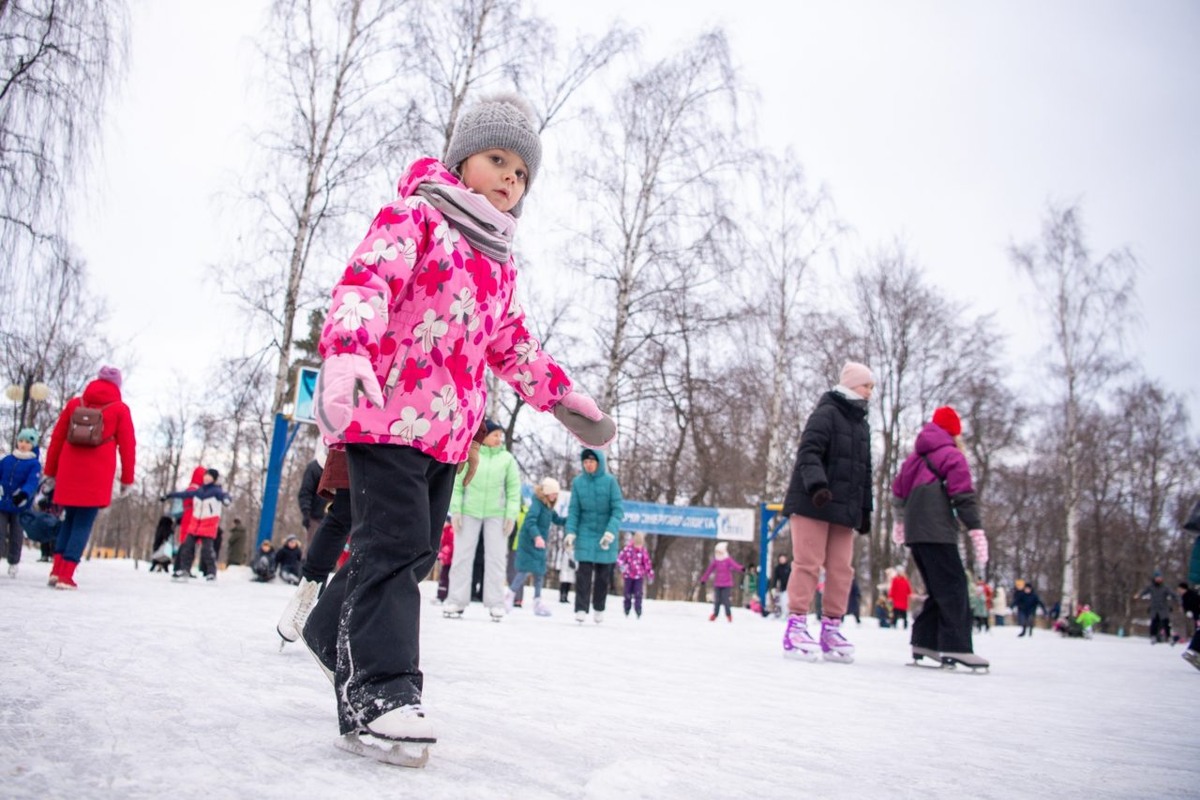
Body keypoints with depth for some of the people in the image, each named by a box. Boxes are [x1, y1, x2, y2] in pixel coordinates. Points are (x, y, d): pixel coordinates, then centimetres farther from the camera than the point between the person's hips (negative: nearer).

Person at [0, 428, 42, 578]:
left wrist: (24, 494, -38)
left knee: (16, 537, 8)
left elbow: (32, 483, -20)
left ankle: (13, 564, 23)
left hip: (21, 508, -2)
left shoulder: (34, 464, -7)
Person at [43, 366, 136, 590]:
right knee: (83, 523, 1)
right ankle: (65, 575, -5)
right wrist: (127, 478, 6)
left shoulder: (74, 403, 11)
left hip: (69, 473, 4)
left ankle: (57, 569, 7)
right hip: (97, 477, -3)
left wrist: (51, 470, 19)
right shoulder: (120, 409, 1)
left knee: (70, 518, 17)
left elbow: (56, 438, 12)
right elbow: (127, 446, 0)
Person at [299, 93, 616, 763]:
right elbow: (366, 280, -18)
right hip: (386, 411, -8)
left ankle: (336, 630, 34)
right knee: (395, 544, -15)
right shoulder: (416, 215, -2)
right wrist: (346, 352, -36)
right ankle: (377, 691, -13)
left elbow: (514, 345, 28)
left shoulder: (501, 265, 22)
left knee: (416, 550, 13)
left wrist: (566, 397, 21)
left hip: (449, 430, 8)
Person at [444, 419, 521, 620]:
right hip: (469, 512, -1)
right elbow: (457, 485, 1)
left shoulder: (507, 458, 4)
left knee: (496, 557, 1)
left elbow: (514, 489, 4)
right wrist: (455, 511, -6)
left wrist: (511, 514, -4)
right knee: (462, 556, 1)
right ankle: (457, 600, 8)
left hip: (496, 514, 1)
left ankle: (495, 602, 6)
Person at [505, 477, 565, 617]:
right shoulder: (537, 504, -16)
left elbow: (557, 520, 23)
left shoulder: (548, 507, 12)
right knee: (526, 570, -12)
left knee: (539, 572, 11)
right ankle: (510, 595, 2)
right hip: (529, 542, -9)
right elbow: (530, 521, -28)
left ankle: (537, 601, 19)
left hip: (540, 544, 9)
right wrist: (537, 536, -41)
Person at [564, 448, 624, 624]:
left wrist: (611, 532, -21)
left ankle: (599, 609, 22)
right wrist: (570, 532, -10)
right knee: (583, 573, -10)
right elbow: (573, 510, 2)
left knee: (603, 575, 8)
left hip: (605, 536, 0)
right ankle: (581, 609, -7)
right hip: (585, 534, 1)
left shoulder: (610, 481, -7)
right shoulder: (578, 482, -1)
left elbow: (618, 509, -10)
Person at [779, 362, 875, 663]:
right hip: (811, 504, -7)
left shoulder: (862, 425, 21)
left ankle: (831, 628, 11)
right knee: (809, 564, -8)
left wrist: (865, 509, 19)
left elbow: (865, 471, 25)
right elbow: (808, 452, -17)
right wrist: (817, 484, -32)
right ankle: (796, 626, -3)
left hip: (843, 508, 8)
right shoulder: (826, 413, -4)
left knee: (841, 569, 4)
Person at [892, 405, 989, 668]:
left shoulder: (916, 456, 22)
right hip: (938, 532, -8)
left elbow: (899, 490, 27)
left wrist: (899, 522, 39)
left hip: (915, 533, 8)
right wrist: (977, 532, -14)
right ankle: (956, 646, -16)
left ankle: (924, 641, 8)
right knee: (954, 587, -9)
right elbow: (963, 497, -10)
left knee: (938, 590, 13)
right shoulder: (953, 455, 0)